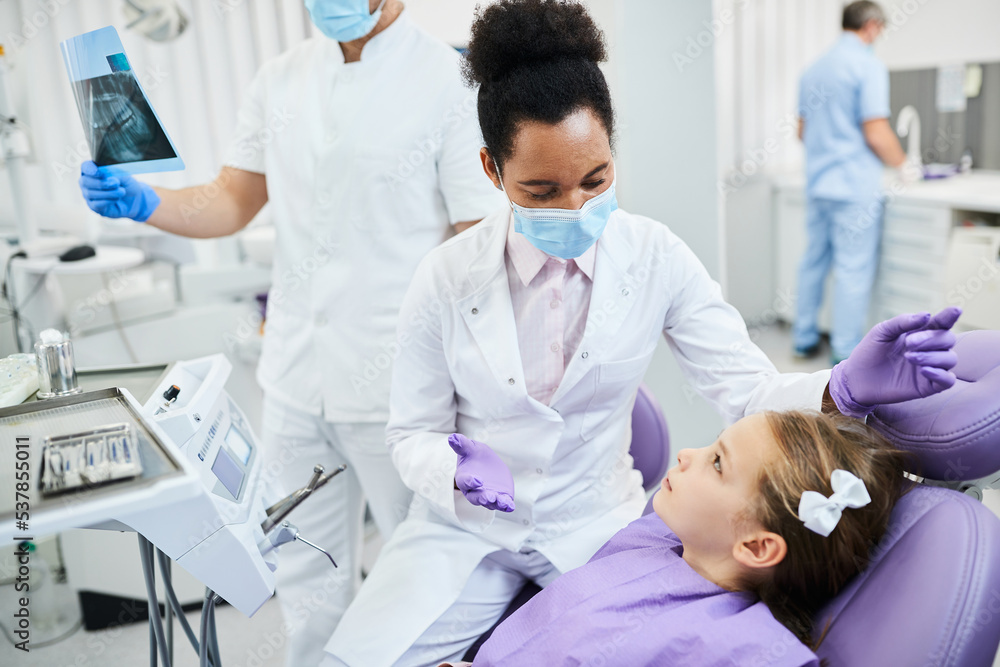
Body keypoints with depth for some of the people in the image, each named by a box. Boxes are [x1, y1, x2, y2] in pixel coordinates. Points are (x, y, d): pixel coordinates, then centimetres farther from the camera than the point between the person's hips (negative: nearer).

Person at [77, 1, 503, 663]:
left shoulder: (452, 83, -10)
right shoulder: (281, 79, 7)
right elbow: (232, 201, 14)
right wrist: (143, 201, -6)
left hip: (398, 388, -5)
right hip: (294, 381, 5)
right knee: (307, 576, 21)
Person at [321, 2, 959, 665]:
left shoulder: (656, 258, -9)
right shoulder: (446, 278, -12)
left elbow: (748, 390, -10)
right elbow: (413, 433, -3)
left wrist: (844, 388, -31)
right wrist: (458, 469, -26)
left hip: (594, 523, 1)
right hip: (468, 529, 0)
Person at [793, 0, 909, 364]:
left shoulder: (813, 69, 13)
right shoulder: (868, 65, -11)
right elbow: (876, 133, -16)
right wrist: (902, 163, 0)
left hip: (817, 183, 8)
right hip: (855, 185, -7)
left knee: (814, 261, 14)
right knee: (854, 269, -2)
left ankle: (805, 339, 21)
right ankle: (846, 354, 3)